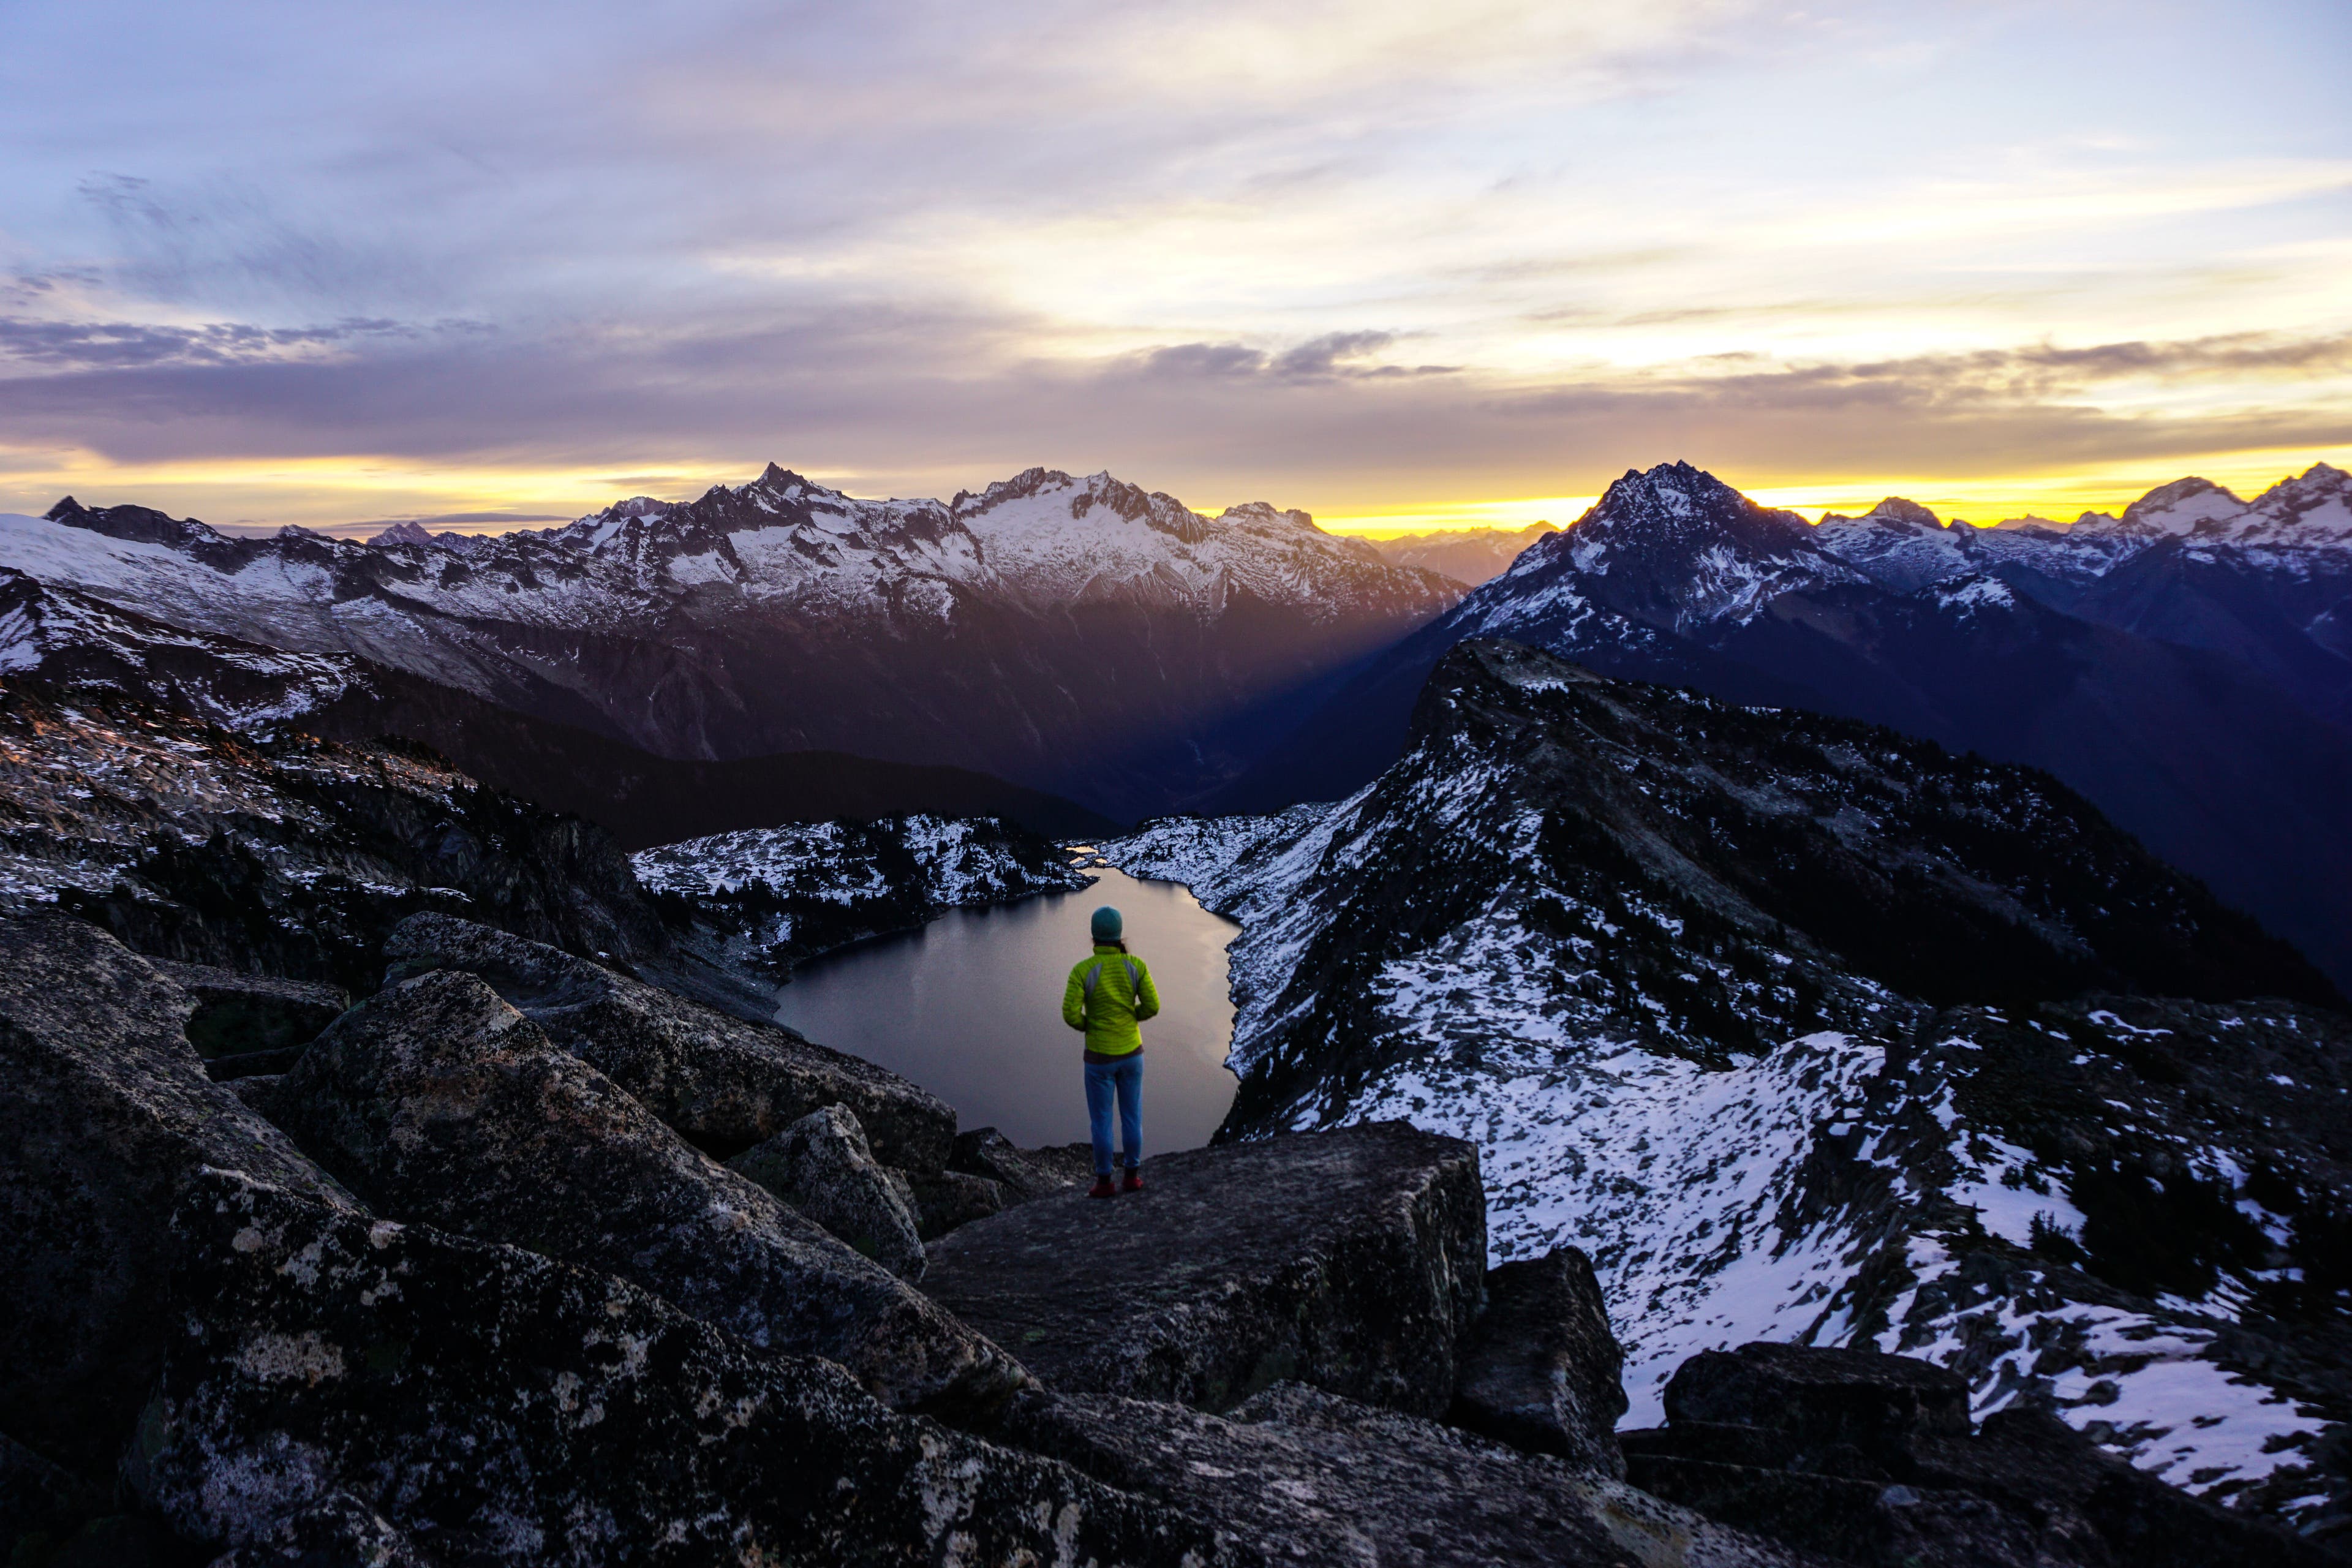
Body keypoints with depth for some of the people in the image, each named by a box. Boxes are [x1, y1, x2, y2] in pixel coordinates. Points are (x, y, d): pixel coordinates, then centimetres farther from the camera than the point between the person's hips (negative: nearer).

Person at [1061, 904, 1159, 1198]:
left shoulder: (1082, 970, -21)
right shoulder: (1136, 965, -13)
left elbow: (1071, 1014, -22)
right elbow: (1152, 1006, -10)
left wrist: (1089, 1026, 3)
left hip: (1100, 1056, -3)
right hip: (1131, 1052, 3)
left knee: (1101, 1120, 13)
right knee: (1131, 1115, 19)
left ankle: (1104, 1182, 23)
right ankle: (1132, 1176, 29)